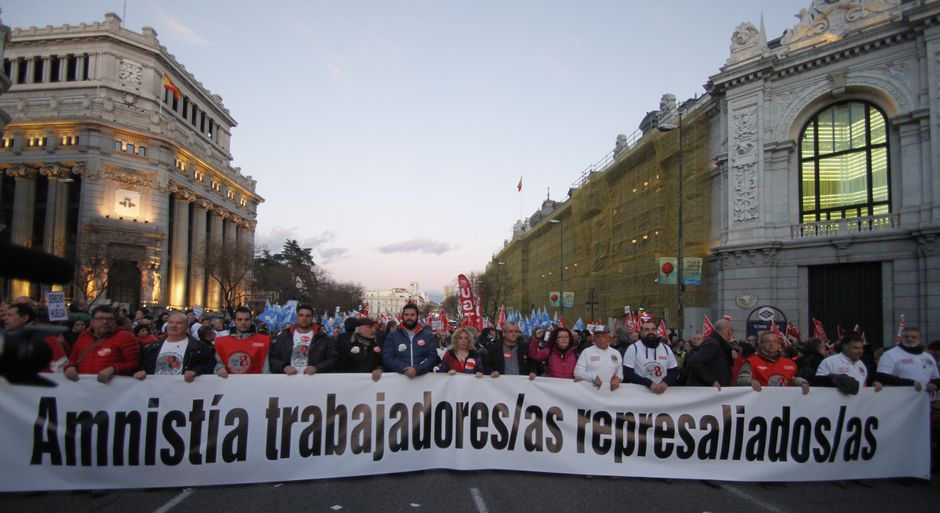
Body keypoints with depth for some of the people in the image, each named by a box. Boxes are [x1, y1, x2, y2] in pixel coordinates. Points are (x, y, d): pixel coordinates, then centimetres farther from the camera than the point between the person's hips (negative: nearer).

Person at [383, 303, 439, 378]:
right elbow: (387, 358, 2)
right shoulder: (392, 336, 12)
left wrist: (417, 369, -15)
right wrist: (404, 369, -13)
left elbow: (432, 357, 1)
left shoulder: (429, 336, 11)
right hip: (399, 376, 0)